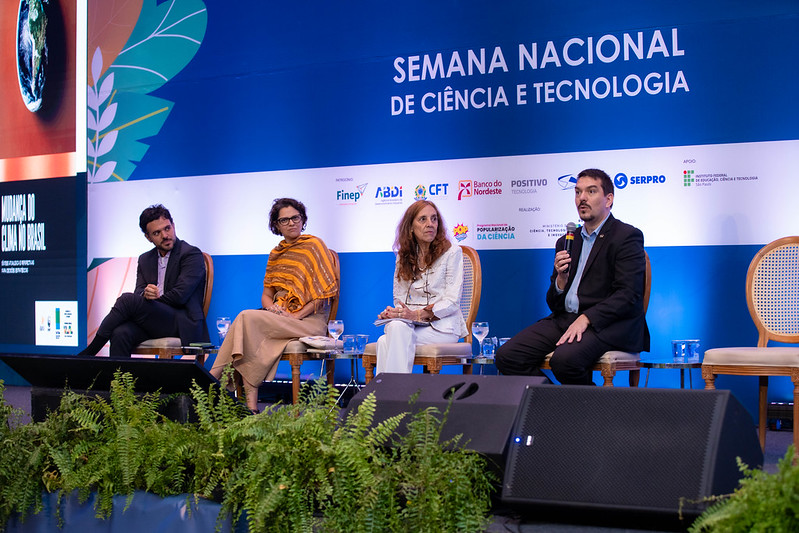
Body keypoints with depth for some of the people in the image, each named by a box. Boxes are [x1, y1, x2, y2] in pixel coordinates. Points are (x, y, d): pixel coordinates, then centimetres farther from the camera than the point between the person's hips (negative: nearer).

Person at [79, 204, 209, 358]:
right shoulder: (145, 259, 20)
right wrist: (145, 295, -16)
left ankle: (89, 352, -13)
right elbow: (139, 292, 9)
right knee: (121, 333, -29)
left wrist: (151, 299, -1)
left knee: (128, 299, -23)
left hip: (182, 325, -6)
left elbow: (179, 296, -12)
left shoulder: (192, 254, -2)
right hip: (153, 322, 6)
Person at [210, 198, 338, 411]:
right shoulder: (276, 254, 20)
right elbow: (267, 294, 18)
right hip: (280, 316, 5)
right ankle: (251, 404, -32)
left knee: (247, 318, -26)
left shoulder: (313, 245, 1)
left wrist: (297, 315, -14)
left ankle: (214, 378, -20)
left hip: (310, 320, -5)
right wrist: (272, 308, -6)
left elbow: (326, 291, -6)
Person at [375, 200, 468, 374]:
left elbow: (452, 302, -6)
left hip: (442, 326, -4)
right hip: (410, 324, 4)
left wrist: (417, 314, -18)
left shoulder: (452, 252, 1)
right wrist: (392, 313, -8)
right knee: (395, 326, -35)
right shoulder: (403, 256, 17)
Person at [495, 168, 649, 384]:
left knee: (564, 360, -35)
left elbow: (628, 295, -12)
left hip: (605, 324, -6)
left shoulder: (626, 236, 1)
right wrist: (561, 278, -3)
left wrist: (586, 318, -22)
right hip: (565, 319, 6)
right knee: (507, 357, -15)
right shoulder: (566, 242, 21)